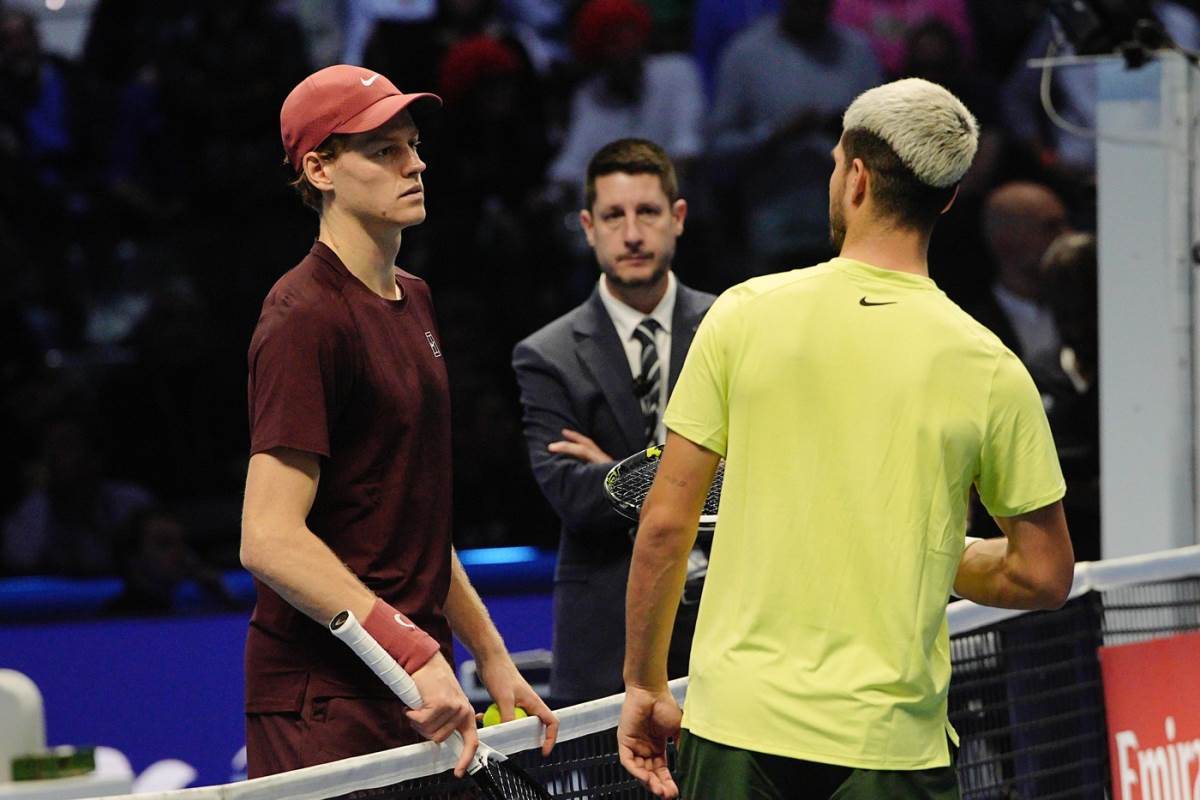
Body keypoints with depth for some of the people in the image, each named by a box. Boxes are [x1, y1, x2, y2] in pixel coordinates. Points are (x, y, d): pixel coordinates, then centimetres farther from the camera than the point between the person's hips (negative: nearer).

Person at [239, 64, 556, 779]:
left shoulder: (413, 300, 16)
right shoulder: (307, 318, -13)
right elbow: (270, 541, -21)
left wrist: (490, 655, 19)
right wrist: (415, 652, -25)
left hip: (417, 696, 8)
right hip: (326, 705, -8)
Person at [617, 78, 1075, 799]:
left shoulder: (743, 314, -3)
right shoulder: (989, 369, -5)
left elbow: (666, 522, -1)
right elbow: (1045, 576, 2)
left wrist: (646, 686, 9)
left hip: (735, 722, 1)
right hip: (891, 739, -1)